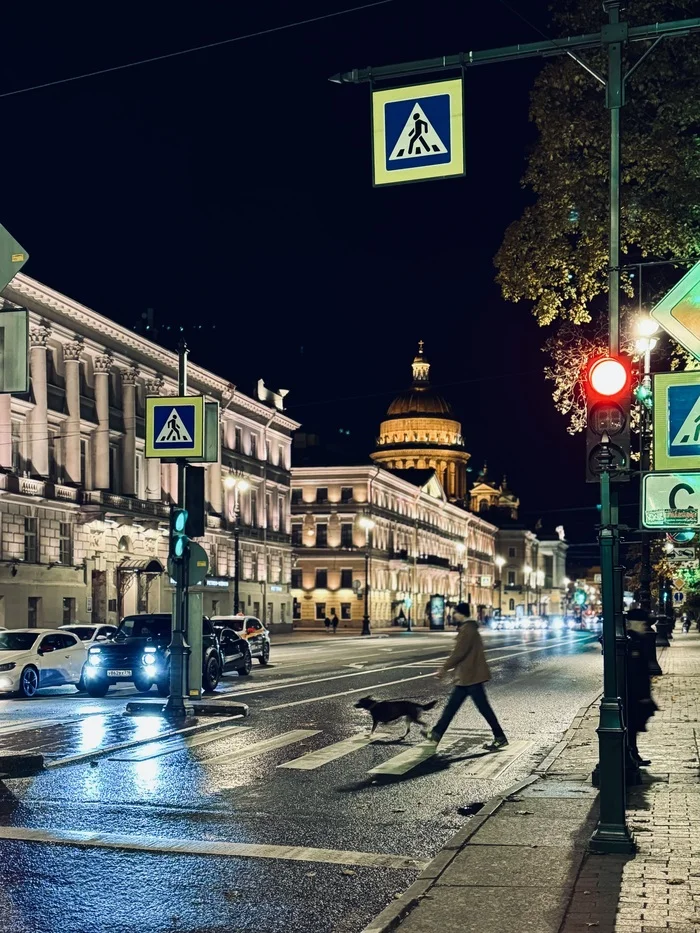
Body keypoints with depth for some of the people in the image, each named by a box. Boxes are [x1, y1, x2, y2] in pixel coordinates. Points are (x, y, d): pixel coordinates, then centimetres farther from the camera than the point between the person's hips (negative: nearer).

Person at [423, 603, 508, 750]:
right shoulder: (468, 628, 16)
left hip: (471, 676, -10)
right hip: (466, 677, 10)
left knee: (483, 707, -4)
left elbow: (458, 652, -21)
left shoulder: (467, 629, -17)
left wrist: (444, 668, -14)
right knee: (451, 706, 12)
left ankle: (500, 738, 3)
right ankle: (436, 733, 17)